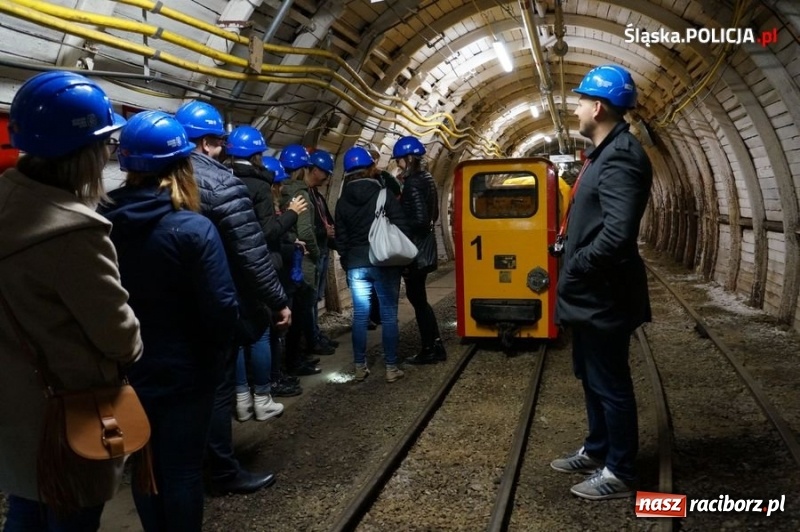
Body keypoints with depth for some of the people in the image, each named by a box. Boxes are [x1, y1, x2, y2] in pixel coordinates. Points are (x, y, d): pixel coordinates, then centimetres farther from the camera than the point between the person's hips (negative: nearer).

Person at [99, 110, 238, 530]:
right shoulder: (192, 228, -21)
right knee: (182, 468, 11)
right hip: (183, 371, -4)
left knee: (143, 464, 21)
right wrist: (216, 350, -2)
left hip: (128, 370, 5)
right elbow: (222, 309, -22)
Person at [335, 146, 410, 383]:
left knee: (360, 316, 8)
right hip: (383, 263, -3)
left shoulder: (343, 202, 7)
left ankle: (360, 367, 12)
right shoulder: (384, 195, -5)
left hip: (355, 264, 4)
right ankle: (391, 367, 5)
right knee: (389, 315, 2)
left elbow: (341, 238, 9)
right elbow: (402, 228, -8)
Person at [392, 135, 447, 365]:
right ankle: (436, 347, 22)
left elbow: (419, 219, -23)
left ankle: (429, 350, 10)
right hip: (424, 246, 10)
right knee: (418, 297, 16)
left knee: (417, 299, 1)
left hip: (415, 249, -10)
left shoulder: (412, 184, -17)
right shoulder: (425, 179, 12)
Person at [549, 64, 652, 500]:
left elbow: (618, 234, -31)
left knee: (610, 384, 4)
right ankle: (597, 451, 38)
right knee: (591, 376, 22)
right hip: (591, 293, 10)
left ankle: (620, 472, 20)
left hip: (603, 296, -10)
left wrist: (574, 269, -18)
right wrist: (575, 272, 11)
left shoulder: (620, 157, -21)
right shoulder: (606, 153, 13)